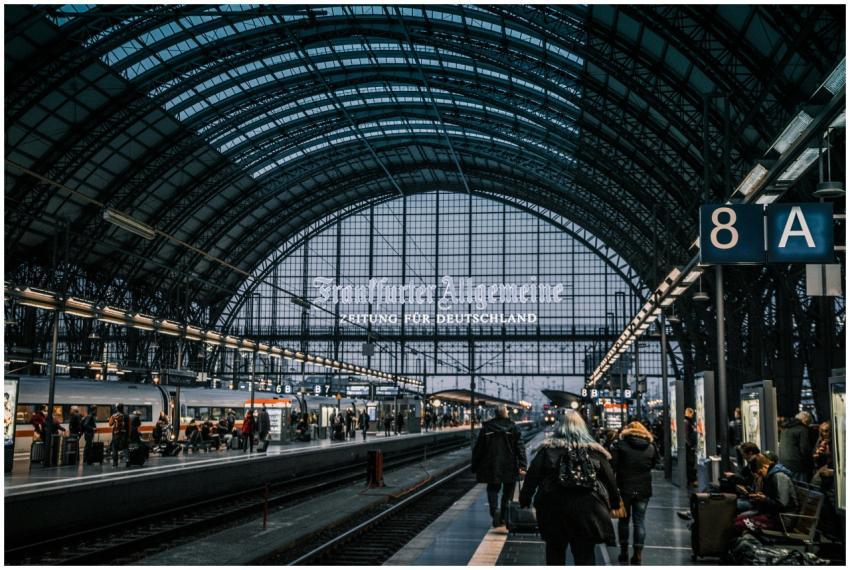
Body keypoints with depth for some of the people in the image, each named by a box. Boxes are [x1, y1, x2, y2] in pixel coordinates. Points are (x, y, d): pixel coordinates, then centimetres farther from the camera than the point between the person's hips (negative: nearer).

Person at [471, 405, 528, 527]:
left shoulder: (486, 428, 0)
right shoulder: (513, 428, -1)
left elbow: (478, 449, 3)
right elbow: (520, 448, -8)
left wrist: (475, 467, 10)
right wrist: (523, 466, -10)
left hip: (491, 467, 0)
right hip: (509, 467, 0)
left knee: (492, 489, 13)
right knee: (507, 492, 14)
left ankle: (495, 510, -12)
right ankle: (504, 516, 14)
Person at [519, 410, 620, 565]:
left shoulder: (548, 448, 0)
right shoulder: (595, 450, 4)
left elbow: (532, 475, -1)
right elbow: (610, 479, 9)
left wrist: (525, 499, 7)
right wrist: (615, 502, 22)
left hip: (554, 508, 0)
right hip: (586, 511, 0)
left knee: (555, 553, 14)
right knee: (585, 556, 6)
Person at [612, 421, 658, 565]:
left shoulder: (621, 445, -7)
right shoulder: (651, 447, 2)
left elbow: (613, 466, -10)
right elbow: (653, 465, 13)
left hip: (625, 488, -2)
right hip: (644, 489, 2)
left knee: (624, 519, 12)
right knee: (639, 521, 8)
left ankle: (624, 555, 17)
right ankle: (637, 555, 5)